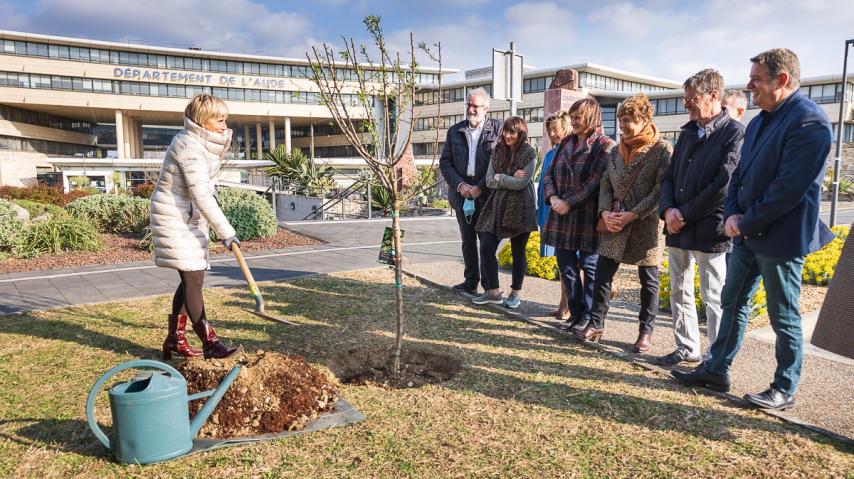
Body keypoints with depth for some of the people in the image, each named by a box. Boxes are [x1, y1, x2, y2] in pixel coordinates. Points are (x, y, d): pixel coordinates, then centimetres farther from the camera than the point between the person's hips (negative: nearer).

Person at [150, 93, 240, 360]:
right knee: (193, 278, -10)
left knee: (191, 278, 10)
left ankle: (175, 339, 21)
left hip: (191, 219, 10)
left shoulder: (202, 143, 11)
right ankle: (209, 343, -7)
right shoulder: (189, 146, -20)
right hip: (174, 219, -10)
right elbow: (201, 195, -27)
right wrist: (226, 232, -27)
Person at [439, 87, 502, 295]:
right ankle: (470, 282, 23)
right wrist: (460, 185, -7)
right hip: (463, 193, 4)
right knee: (468, 240, 11)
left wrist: (481, 187, -13)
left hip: (487, 194, -4)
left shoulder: (498, 128, -1)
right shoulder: (454, 131, 10)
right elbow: (445, 162, 8)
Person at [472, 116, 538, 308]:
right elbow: (489, 180, 1)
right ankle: (493, 291, 12)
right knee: (486, 248, -2)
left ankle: (515, 293, 22)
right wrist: (510, 179, -12)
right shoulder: (497, 150, 8)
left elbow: (521, 183, -15)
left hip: (520, 209, -4)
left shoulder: (529, 153, -6)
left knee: (518, 252, 7)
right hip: (497, 206, 4)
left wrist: (499, 178, -6)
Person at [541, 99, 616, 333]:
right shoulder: (567, 142, 13)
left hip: (588, 216, -6)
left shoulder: (605, 146, -7)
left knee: (589, 266, 5)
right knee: (566, 265, 12)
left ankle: (588, 318, 18)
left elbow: (593, 182, -16)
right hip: (562, 216, 7)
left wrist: (568, 203, -17)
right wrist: (553, 197, -6)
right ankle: (576, 313, 26)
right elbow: (549, 173, 11)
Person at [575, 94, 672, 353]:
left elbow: (661, 189, -14)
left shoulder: (662, 150, -8)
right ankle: (596, 324, 17)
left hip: (646, 225, -5)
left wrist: (633, 214, -19)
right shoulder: (616, 151, 10)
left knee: (649, 281, 7)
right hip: (614, 224, 5)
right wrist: (605, 212, -7)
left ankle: (646, 332, 19)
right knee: (602, 273, 5)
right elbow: (606, 183, 9)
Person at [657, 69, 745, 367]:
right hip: (678, 229, 8)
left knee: (714, 298, 1)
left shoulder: (735, 133, -8)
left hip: (711, 230, -7)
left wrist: (685, 214, -12)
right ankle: (687, 349, 28)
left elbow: (724, 185, -16)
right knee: (679, 291, 14)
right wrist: (668, 210, -4)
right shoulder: (687, 132, 14)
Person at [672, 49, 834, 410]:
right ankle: (717, 370, 27)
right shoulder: (760, 121, 12)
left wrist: (747, 224, -15)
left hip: (780, 238, -8)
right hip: (747, 233, 9)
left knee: (784, 316, 5)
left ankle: (784, 390, 21)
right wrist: (732, 214, -2)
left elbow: (789, 188, -22)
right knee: (733, 303, 14)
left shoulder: (810, 122, -17)